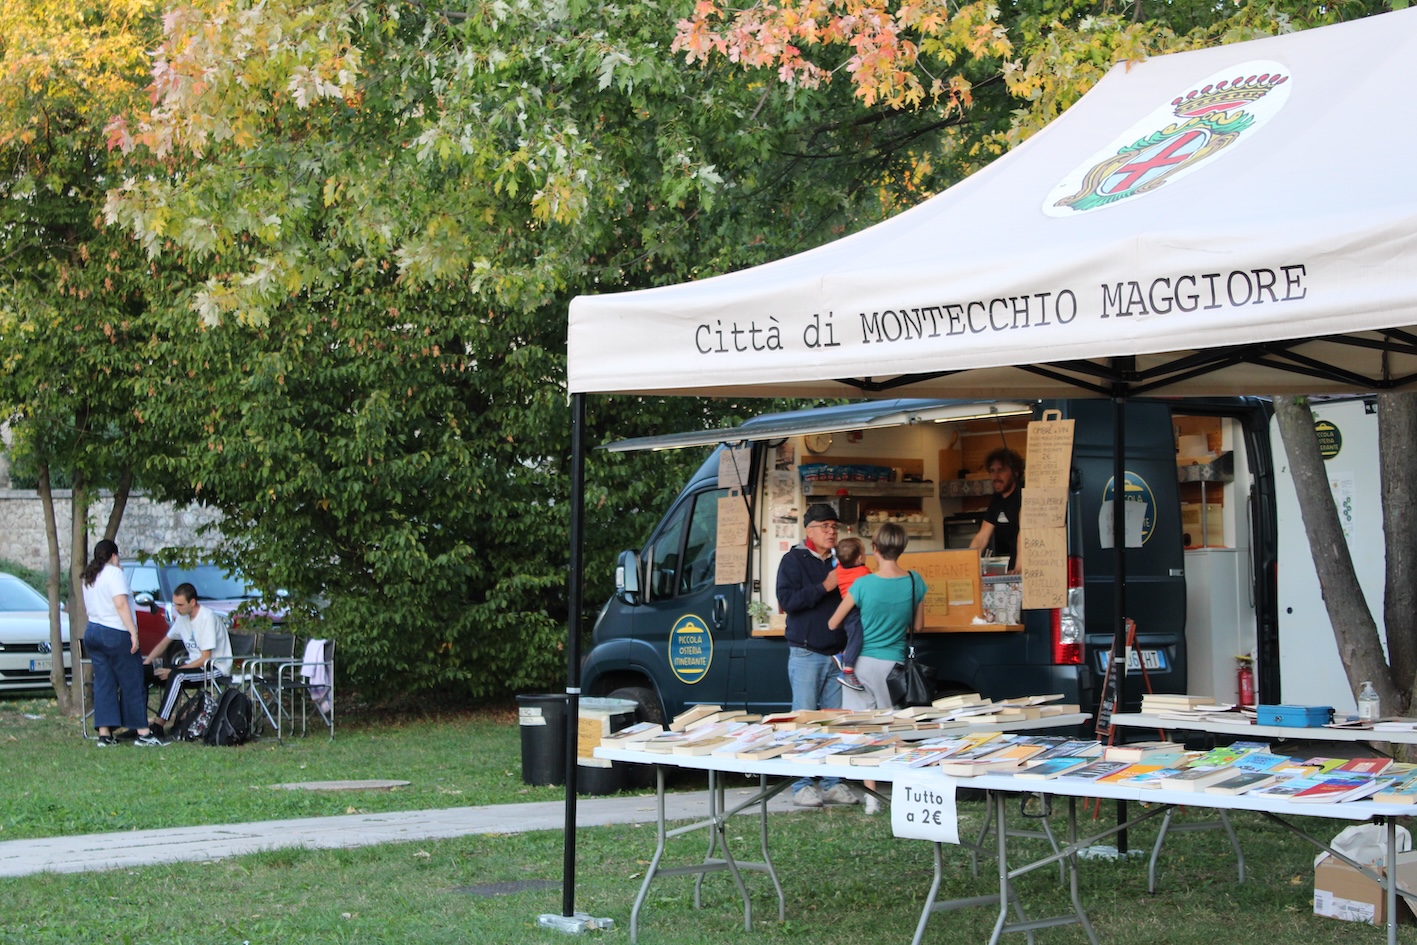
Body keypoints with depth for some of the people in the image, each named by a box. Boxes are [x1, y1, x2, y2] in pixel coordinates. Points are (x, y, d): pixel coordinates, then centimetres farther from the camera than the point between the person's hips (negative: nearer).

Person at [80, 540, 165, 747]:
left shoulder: (89, 578, 16)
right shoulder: (114, 573, -9)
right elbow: (121, 604, -18)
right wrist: (133, 632, -20)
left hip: (91, 632, 8)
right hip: (115, 633, -8)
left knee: (103, 683, 7)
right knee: (132, 683, -3)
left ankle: (104, 734, 1)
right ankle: (143, 733, -3)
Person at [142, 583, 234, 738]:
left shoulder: (207, 618, -19)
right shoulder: (183, 617, 6)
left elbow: (205, 658, -20)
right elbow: (164, 643, 17)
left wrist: (172, 671, -21)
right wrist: (145, 663, 2)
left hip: (215, 668, -8)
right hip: (193, 664, 8)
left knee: (176, 676, -35)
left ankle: (158, 725, -32)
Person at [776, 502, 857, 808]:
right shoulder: (794, 560, -1)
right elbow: (787, 600, -13)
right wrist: (824, 587, -18)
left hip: (836, 653, 5)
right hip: (806, 653, -5)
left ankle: (832, 783, 11)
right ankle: (802, 786, -1)